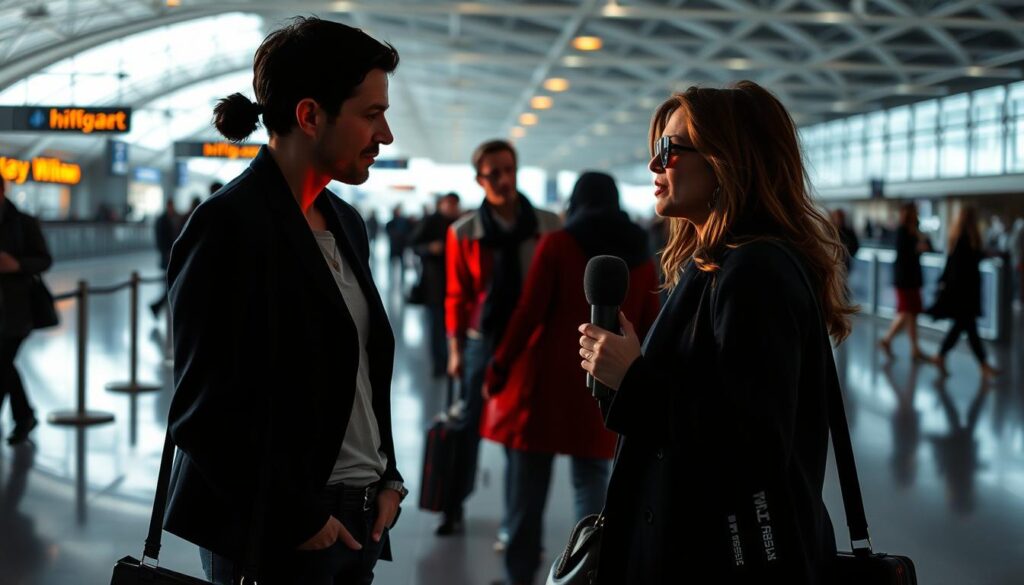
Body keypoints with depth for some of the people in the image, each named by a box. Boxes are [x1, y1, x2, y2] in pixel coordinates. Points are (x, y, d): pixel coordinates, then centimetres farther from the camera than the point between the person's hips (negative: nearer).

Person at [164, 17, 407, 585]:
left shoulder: (345, 223, 10)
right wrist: (295, 517, -13)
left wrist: (388, 479, 7)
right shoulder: (230, 223, -14)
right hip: (275, 537, -7)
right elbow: (202, 408, -16)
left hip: (358, 520, 7)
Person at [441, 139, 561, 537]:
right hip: (482, 340, 0)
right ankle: (454, 509, 21)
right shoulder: (464, 232, -5)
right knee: (470, 427, 6)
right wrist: (455, 349, 0)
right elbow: (457, 295, 0)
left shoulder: (549, 228, -3)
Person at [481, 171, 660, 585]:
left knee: (529, 485, 5)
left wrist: (499, 368, -2)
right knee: (592, 483, 10)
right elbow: (647, 328, 7)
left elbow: (529, 314, -9)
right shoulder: (640, 255, 7)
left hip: (546, 380, -3)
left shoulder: (557, 245, -4)